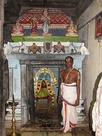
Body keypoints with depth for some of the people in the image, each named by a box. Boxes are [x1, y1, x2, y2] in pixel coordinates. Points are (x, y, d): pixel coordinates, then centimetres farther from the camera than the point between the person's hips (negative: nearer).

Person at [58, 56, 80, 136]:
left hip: (72, 94, -4)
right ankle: (66, 127, 30)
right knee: (65, 111, 13)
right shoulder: (62, 72, 4)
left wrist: (78, 99, -13)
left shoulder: (76, 72, -9)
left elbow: (78, 86, -10)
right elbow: (61, 85, 9)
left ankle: (73, 129, 20)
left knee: (72, 111, 3)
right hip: (64, 93, 4)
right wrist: (59, 96, 8)